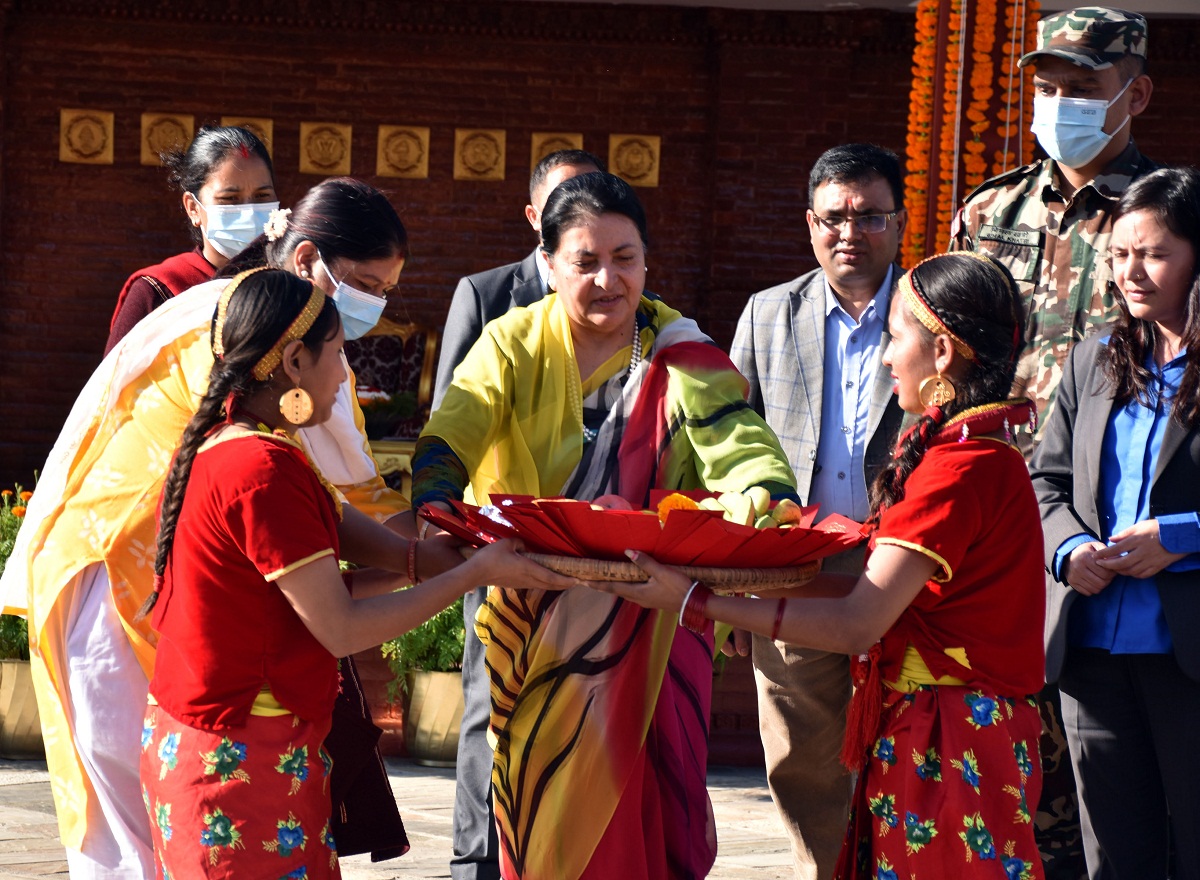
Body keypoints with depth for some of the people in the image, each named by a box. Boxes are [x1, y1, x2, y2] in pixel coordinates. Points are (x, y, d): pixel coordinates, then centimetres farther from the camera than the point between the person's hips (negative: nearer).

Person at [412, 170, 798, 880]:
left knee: (641, 809, -4)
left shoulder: (681, 354, -1)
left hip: (649, 627, -1)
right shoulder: (515, 344, 2)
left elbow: (737, 446, -14)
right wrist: (436, 511, -33)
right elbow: (451, 437, -11)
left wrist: (763, 496, -38)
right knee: (542, 815, 6)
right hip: (535, 628, 1)